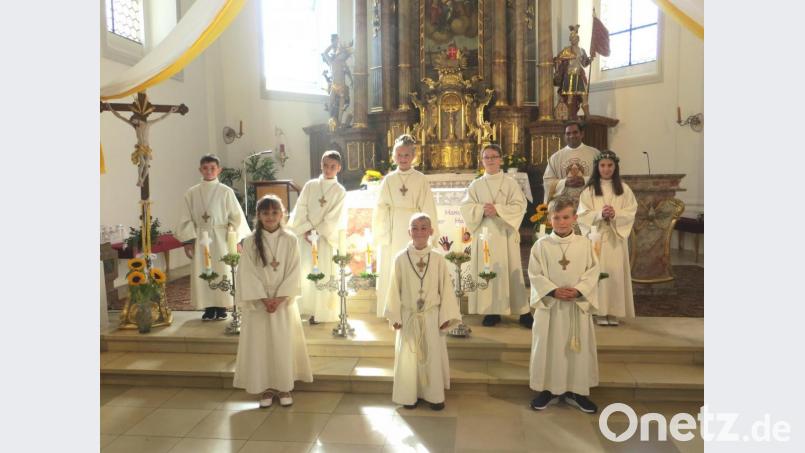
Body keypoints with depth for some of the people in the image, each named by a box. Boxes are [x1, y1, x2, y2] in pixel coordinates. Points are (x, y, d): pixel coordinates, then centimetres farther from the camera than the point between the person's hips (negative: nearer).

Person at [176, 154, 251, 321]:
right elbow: (186, 218, 4)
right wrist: (188, 241, -1)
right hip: (200, 239, 2)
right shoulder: (192, 193, 3)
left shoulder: (226, 192, -4)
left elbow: (236, 217, -3)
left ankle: (221, 308, 13)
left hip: (221, 238, -2)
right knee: (202, 274, 4)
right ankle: (209, 308, 15)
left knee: (222, 272, 3)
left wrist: (236, 240, -7)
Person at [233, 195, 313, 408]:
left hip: (284, 301, 0)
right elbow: (247, 274, -6)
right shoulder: (250, 242, -2)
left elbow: (293, 272, -5)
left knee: (284, 343, 4)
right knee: (260, 344, 3)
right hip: (258, 302, 0)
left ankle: (284, 387, 17)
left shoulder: (290, 240, -2)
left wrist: (279, 298, -14)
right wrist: (265, 299, -14)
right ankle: (266, 388, 16)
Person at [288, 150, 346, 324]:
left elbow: (333, 219, -6)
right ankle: (305, 308, 10)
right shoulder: (310, 185, 6)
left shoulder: (340, 192, 0)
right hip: (305, 234, 2)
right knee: (303, 270, 0)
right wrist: (306, 229, -9)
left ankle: (322, 312, 8)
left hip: (327, 236, -2)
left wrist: (317, 232, -10)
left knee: (325, 274, 0)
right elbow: (300, 209, 1)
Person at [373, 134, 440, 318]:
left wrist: (431, 235, -5)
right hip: (393, 235, 2)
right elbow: (380, 210, 6)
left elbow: (428, 210, -2)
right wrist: (380, 235, 1)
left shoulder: (421, 180, 1)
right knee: (391, 273, 5)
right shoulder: (388, 180, 6)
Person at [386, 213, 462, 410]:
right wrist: (395, 317, -4)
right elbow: (394, 289, -2)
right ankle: (409, 395, 22)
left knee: (434, 356, 7)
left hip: (432, 316, 0)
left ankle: (435, 395, 21)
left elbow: (446, 288, -1)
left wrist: (446, 317, -4)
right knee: (408, 356, 8)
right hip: (408, 317, 0)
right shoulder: (400, 259, -5)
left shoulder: (438, 260, -4)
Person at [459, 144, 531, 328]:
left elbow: (519, 206, -5)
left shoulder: (510, 183, 4)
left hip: (505, 233, -2)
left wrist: (497, 210, -16)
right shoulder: (475, 185, 10)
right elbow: (465, 207, 3)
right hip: (484, 233, 2)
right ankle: (492, 311, 9)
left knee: (509, 271, -2)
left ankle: (523, 311, 6)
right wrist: (482, 210, -14)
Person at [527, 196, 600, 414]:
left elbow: (592, 272, -2)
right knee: (548, 348, 5)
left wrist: (578, 290, -17)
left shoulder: (584, 243, -1)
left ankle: (576, 391, 24)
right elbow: (535, 275, -6)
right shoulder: (541, 245, -4)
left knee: (578, 349, 8)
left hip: (578, 304, 1)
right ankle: (547, 389, 21)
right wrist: (553, 290, -18)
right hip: (549, 304, -1)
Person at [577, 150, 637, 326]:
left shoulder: (623, 189, 7)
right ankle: (600, 311, 4)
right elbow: (583, 214, -2)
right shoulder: (589, 189, 3)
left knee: (616, 271, -1)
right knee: (599, 271, -3)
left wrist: (616, 214, -16)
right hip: (597, 236, -1)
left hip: (617, 236, 1)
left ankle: (614, 311, 7)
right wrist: (600, 214, -19)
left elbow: (631, 211, 3)